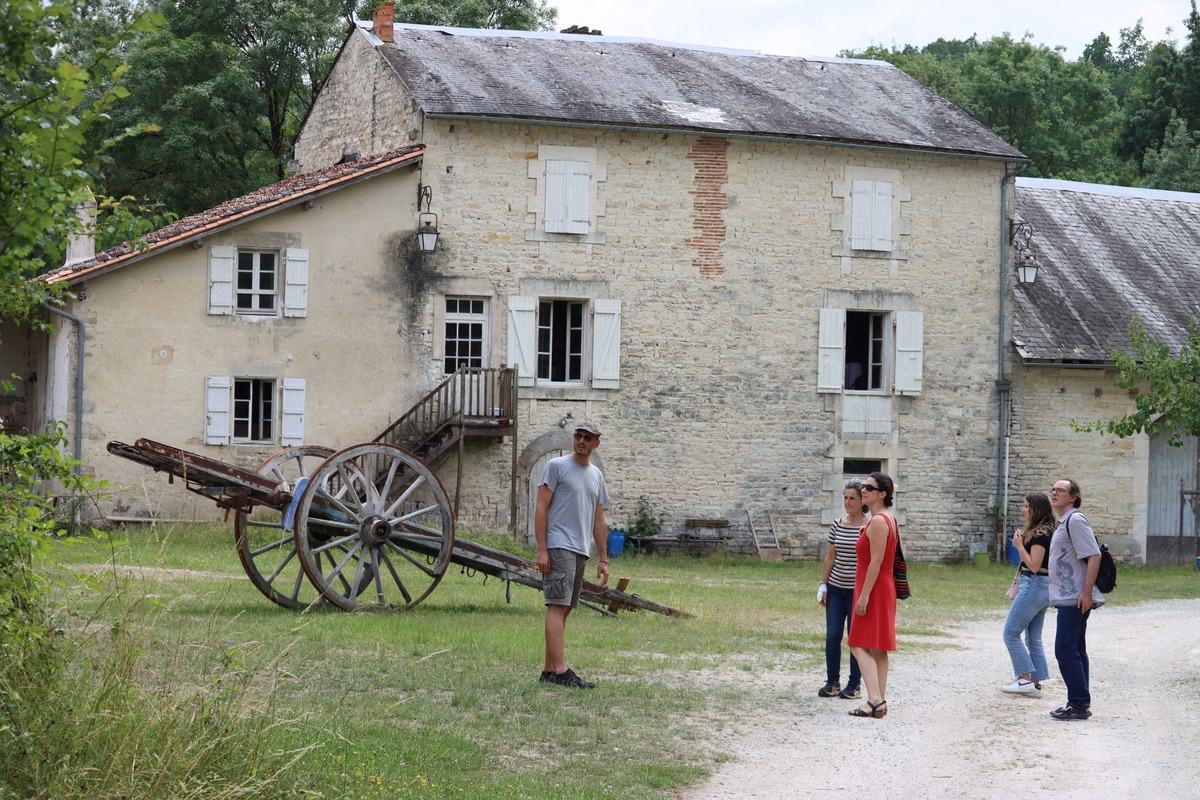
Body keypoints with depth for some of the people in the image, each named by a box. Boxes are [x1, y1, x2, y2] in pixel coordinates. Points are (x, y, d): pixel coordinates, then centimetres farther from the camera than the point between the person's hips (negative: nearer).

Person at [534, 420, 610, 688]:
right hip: (558, 547, -7)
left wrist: (603, 560, 17)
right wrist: (542, 549, -14)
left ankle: (549, 670, 8)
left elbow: (598, 521, 21)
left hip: (580, 552, 7)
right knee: (558, 606, -14)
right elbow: (541, 508, -6)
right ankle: (560, 671, -21)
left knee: (564, 609, 6)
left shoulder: (596, 475, 19)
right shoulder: (557, 466, -1)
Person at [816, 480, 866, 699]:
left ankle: (854, 685, 12)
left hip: (858, 590, -4)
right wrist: (823, 584, 7)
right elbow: (830, 557, 11)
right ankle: (832, 683, 13)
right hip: (836, 588, 4)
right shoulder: (837, 525, 6)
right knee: (832, 635, 2)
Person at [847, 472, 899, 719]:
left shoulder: (878, 521, -17)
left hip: (873, 588, -10)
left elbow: (876, 561, -22)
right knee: (877, 649, 11)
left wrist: (864, 595, -22)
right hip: (885, 587, 10)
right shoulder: (888, 519, 15)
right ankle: (880, 701, 11)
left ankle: (875, 700, -19)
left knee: (860, 646, -11)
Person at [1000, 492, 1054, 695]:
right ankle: (1035, 683, 11)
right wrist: (1022, 542, 5)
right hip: (1042, 587, 10)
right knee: (1034, 639, 11)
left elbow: (1034, 565, -20)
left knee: (1011, 632, -5)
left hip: (1034, 585, -10)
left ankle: (1025, 679, -6)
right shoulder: (1045, 531, 14)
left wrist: (1019, 545, -12)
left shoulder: (1040, 534, -16)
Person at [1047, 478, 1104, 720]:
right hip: (1067, 598, 11)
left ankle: (1079, 704, -8)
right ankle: (1079, 704, 17)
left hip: (1075, 599, -11)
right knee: (1075, 652, 13)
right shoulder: (1063, 523, 19)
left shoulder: (1075, 521, -13)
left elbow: (1094, 556, -20)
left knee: (1066, 650, -11)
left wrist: (1086, 592, -23)